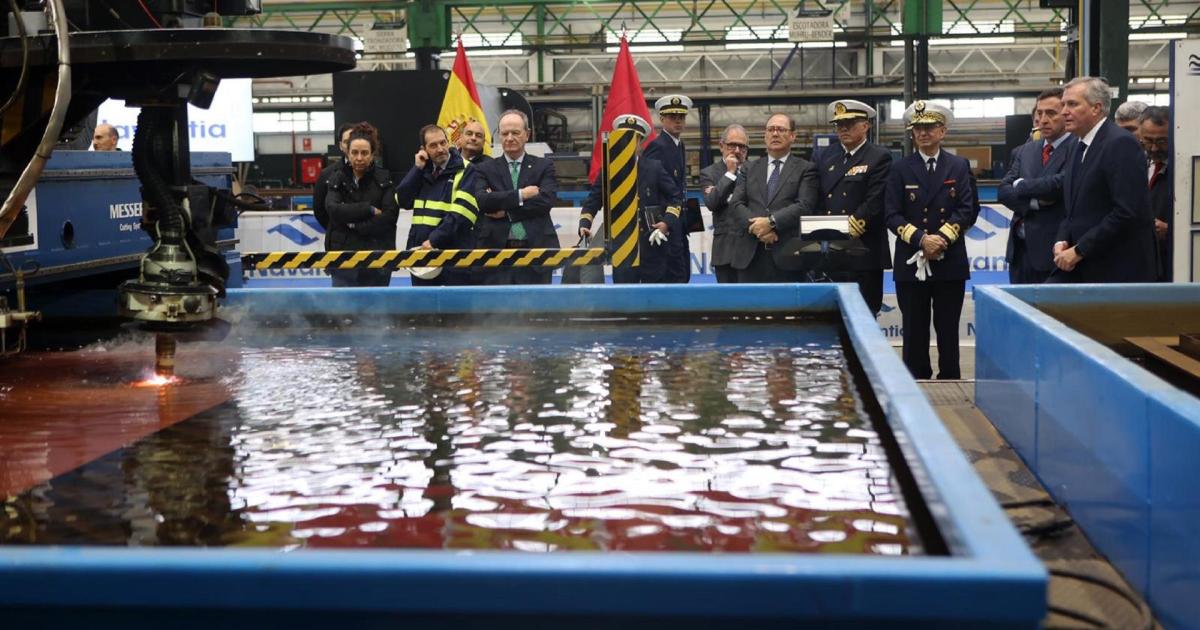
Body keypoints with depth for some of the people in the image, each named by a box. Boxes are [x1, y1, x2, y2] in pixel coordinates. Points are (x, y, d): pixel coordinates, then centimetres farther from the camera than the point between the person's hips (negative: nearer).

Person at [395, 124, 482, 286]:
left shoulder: (465, 171, -4)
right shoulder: (422, 171, 16)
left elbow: (461, 213, -14)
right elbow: (403, 201, 5)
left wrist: (434, 240, -18)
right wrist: (417, 169, -1)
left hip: (454, 255, -6)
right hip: (422, 253, 6)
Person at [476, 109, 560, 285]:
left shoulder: (544, 166, 11)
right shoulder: (486, 169, 12)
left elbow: (546, 201, -6)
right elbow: (482, 200, -6)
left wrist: (506, 211, -8)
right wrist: (520, 195, -11)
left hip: (536, 250, 0)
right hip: (496, 251, 0)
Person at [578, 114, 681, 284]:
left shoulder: (655, 167, 4)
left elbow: (675, 197, 7)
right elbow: (593, 200, 8)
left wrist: (667, 222, -8)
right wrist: (584, 224, -8)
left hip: (652, 242, 0)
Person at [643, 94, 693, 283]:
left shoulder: (679, 145, 17)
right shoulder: (657, 146, -13)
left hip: (677, 223, 10)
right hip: (665, 223, -10)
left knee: (684, 274, 12)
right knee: (676, 275, -11)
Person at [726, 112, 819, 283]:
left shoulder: (805, 169, 8)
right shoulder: (750, 168, 18)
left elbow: (804, 205, -6)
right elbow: (735, 204, 6)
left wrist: (771, 222, -16)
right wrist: (756, 226, -12)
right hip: (750, 255, 3)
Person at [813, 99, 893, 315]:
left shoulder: (880, 158, -1)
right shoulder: (826, 157, 16)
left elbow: (875, 203, -11)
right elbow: (817, 201, 13)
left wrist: (847, 230, -16)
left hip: (864, 251, -5)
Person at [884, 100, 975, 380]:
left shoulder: (960, 167, 8)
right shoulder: (900, 170, 6)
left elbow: (966, 210, 0)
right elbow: (892, 215, -2)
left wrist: (941, 239, -13)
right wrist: (921, 240, -14)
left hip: (950, 261, 0)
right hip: (911, 262, 0)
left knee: (948, 329, 5)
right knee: (914, 330, 3)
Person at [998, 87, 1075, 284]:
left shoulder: (1078, 149, -7)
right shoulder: (1024, 151, 14)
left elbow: (1058, 186, -20)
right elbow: (1003, 191, 5)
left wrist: (1022, 186, -3)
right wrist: (1035, 201, -13)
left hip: (1053, 251, -6)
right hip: (1020, 250, 6)